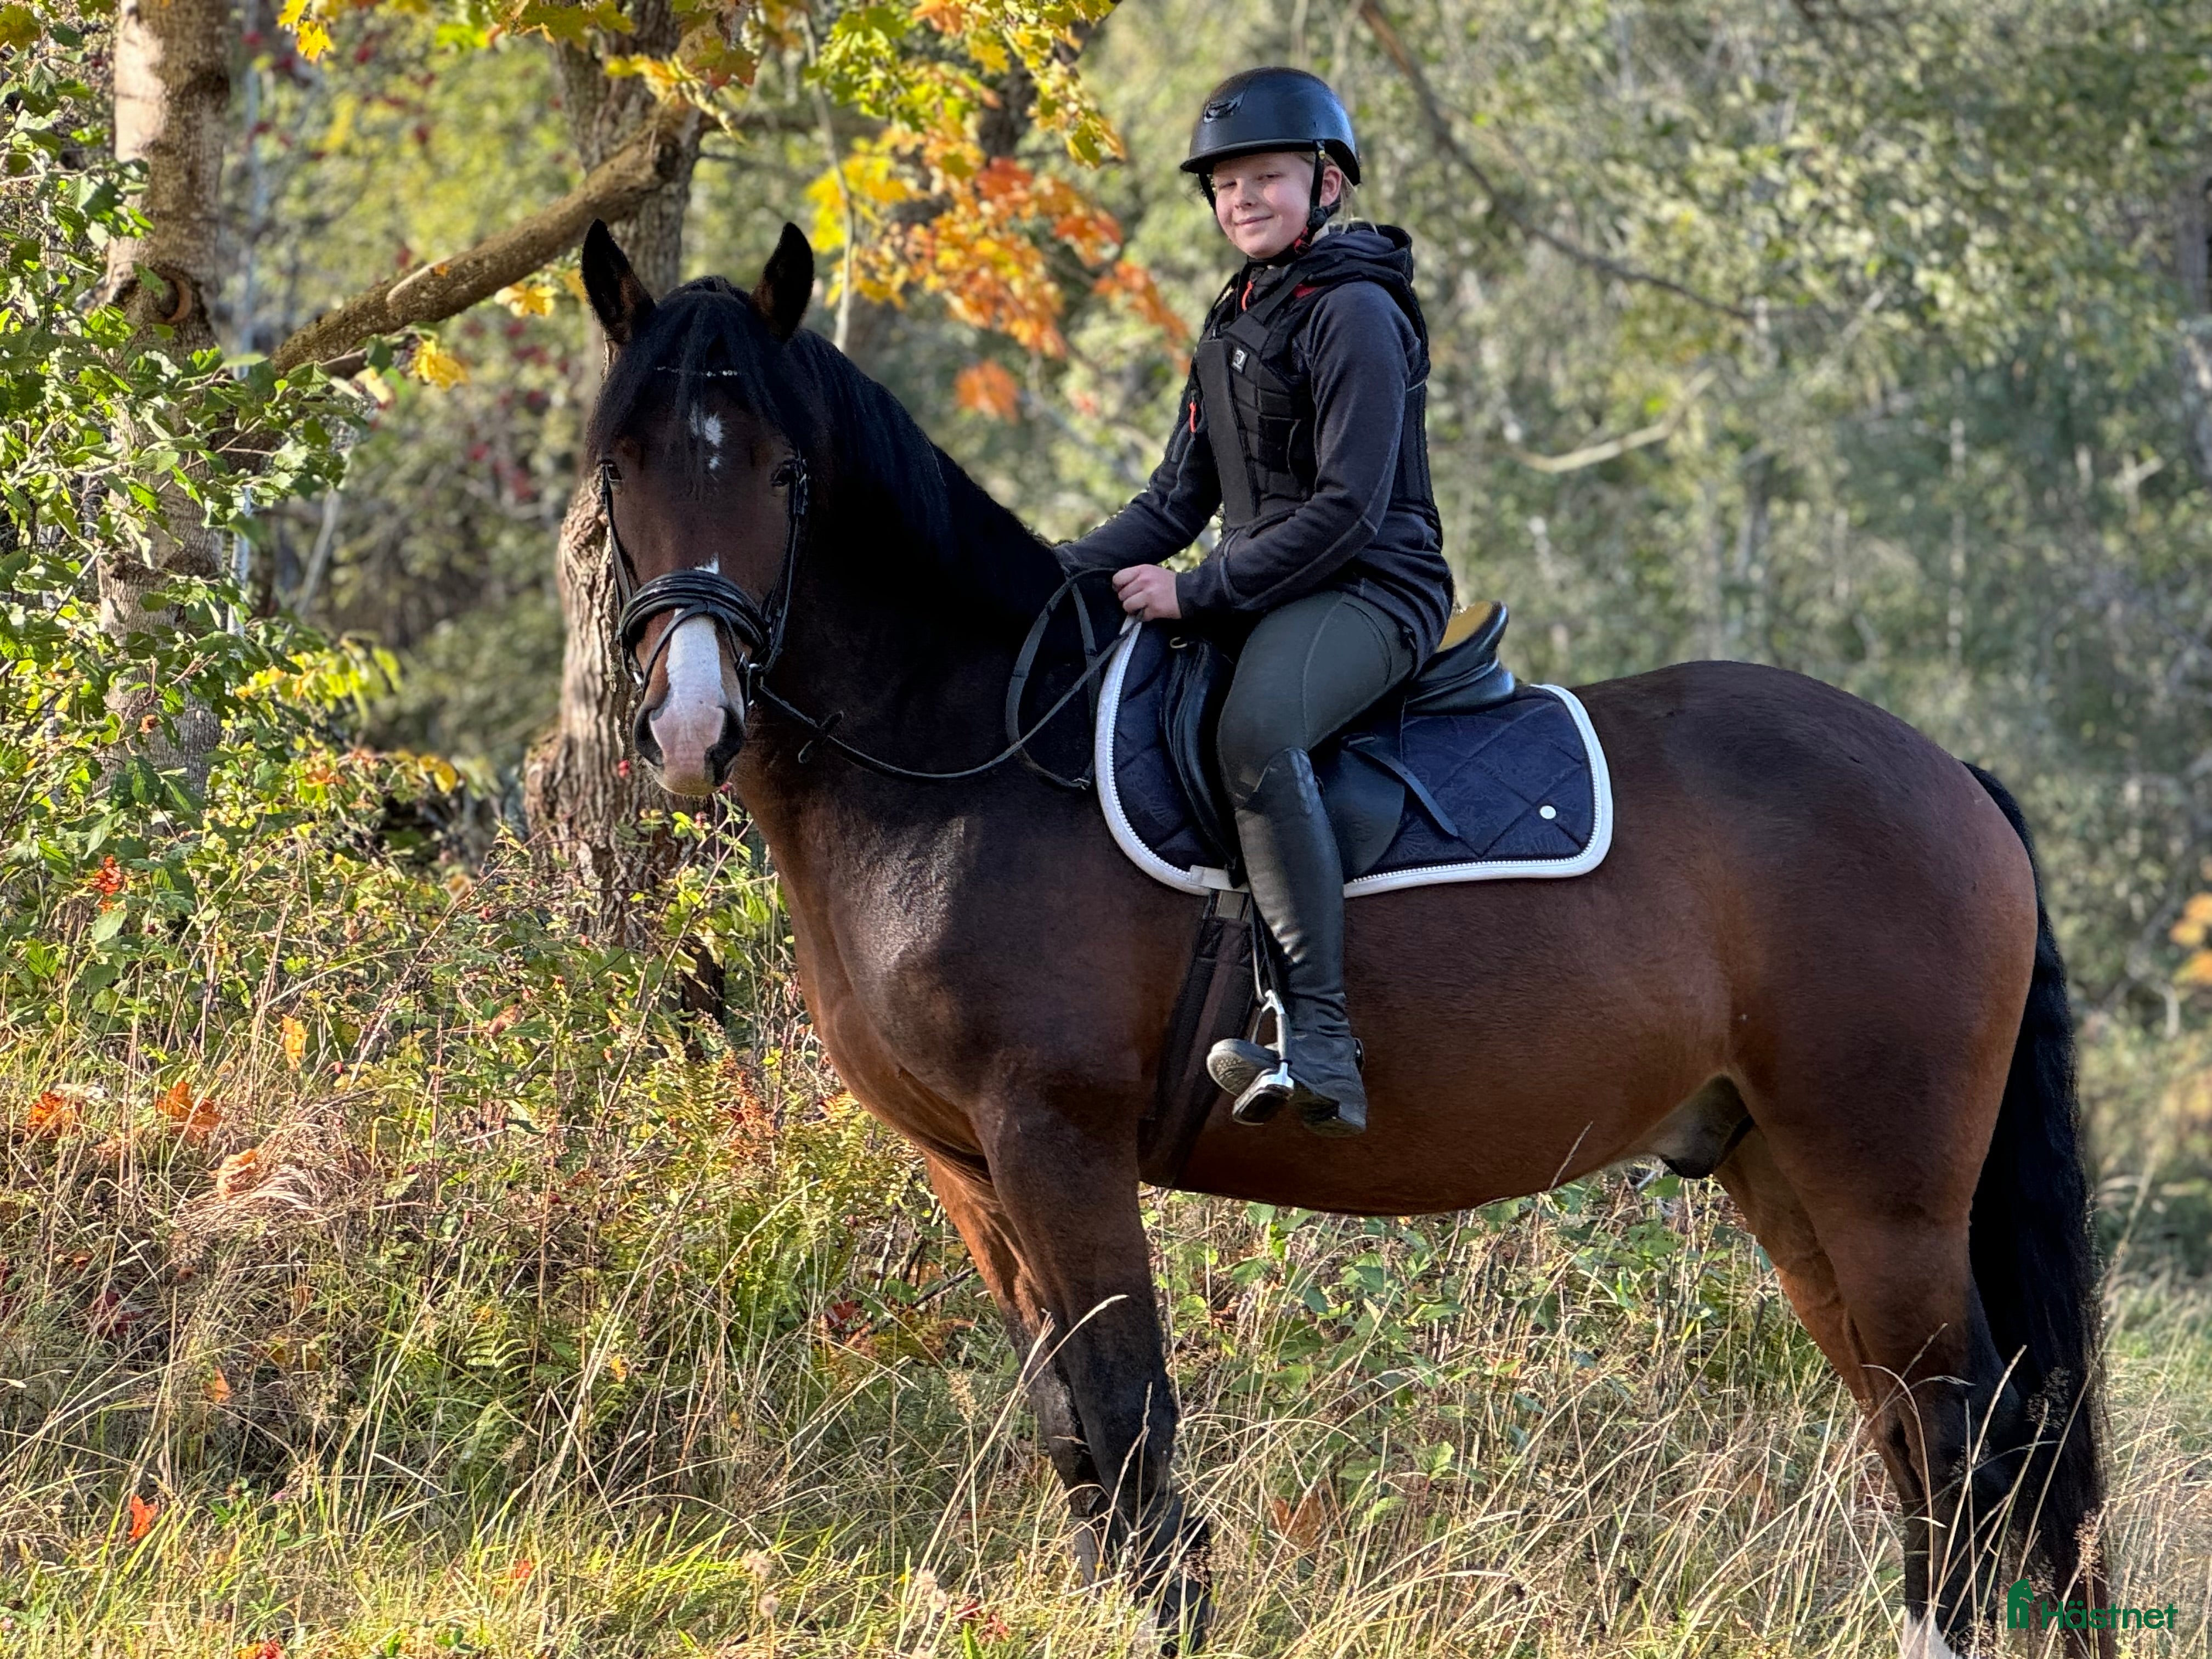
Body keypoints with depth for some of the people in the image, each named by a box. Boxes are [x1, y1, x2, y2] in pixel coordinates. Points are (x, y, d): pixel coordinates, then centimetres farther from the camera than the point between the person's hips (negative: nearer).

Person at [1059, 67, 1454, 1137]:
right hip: (1262, 599, 10)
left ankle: (1321, 1041, -43)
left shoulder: (1356, 315, -11)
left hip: (1370, 592, -10)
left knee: (1255, 733, -38)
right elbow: (1181, 499, 20)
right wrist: (1059, 576, 5)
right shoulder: (1233, 325, 17)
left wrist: (1195, 593, -21)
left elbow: (1349, 508, -18)